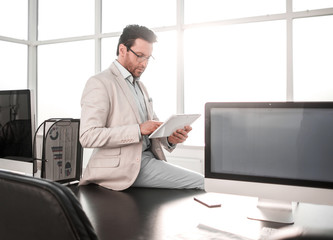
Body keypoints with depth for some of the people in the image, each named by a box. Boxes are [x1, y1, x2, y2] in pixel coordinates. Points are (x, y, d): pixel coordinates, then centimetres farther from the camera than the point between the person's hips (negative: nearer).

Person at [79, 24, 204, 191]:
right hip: (121, 167, -8)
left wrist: (170, 137, -1)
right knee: (199, 183, -21)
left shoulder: (140, 86, 23)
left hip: (148, 158, 9)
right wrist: (139, 129, -21)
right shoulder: (99, 83, -5)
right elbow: (88, 136, -16)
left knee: (203, 183, -12)